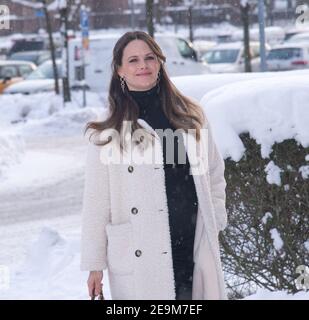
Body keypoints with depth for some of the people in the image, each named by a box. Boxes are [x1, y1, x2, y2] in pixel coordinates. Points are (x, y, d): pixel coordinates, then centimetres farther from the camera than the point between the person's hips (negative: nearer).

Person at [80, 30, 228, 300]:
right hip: (139, 258, -3)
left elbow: (215, 176, 17)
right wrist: (94, 264, -3)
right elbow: (96, 200, 0)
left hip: (195, 248, 3)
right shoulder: (108, 130, 0)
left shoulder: (191, 115, 10)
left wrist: (213, 225, 8)